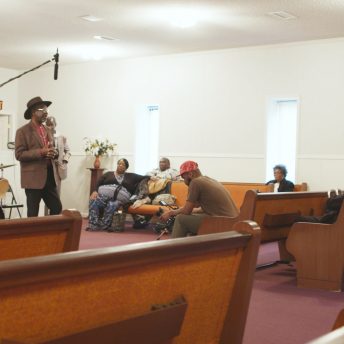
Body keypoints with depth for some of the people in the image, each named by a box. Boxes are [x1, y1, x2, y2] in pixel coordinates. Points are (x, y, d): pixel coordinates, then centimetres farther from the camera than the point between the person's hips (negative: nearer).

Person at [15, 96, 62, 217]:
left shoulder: (47, 130, 16)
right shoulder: (22, 131, -6)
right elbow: (19, 154, -12)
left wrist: (54, 153, -3)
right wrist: (41, 152, -21)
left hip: (50, 177, 6)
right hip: (33, 178, -6)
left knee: (57, 208, 6)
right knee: (33, 214, 2)